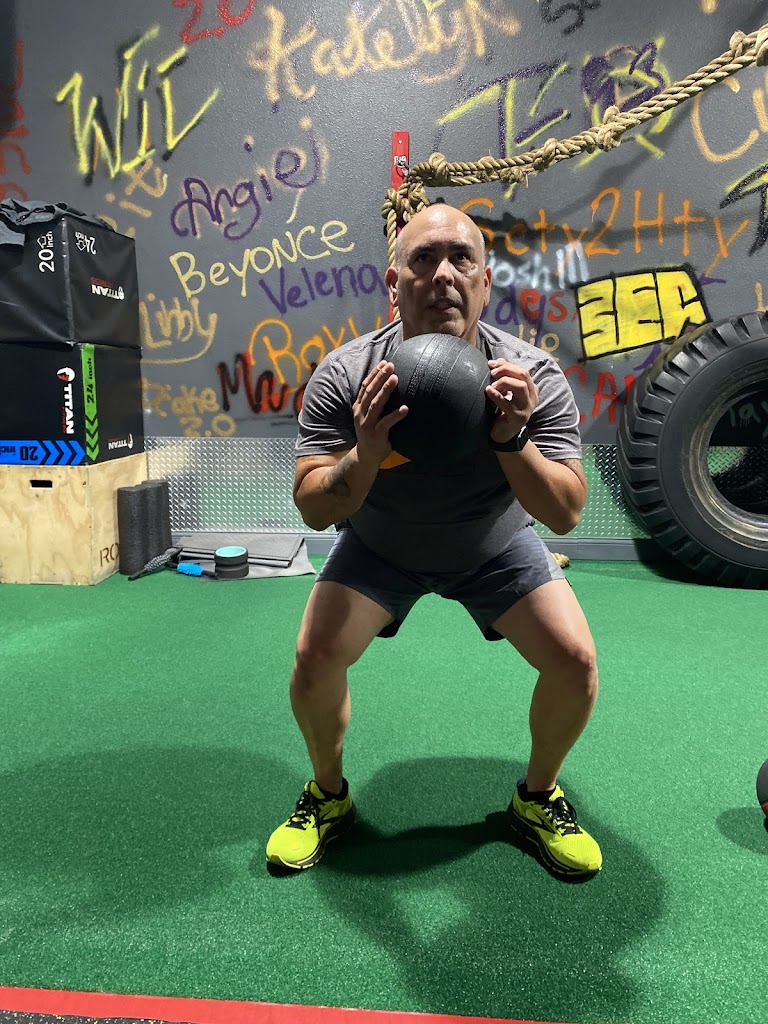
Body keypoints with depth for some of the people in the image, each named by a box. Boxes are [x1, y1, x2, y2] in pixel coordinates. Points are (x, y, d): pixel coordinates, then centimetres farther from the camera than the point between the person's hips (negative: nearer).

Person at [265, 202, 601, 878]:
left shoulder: (532, 377, -26)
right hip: (380, 545, 0)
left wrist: (513, 441, -45)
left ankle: (538, 797, 16)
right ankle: (329, 797, 14)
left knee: (575, 660, -15)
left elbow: (566, 514, -26)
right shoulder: (346, 377, -26)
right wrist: (364, 458, -46)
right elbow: (314, 510, -25)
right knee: (315, 658, -17)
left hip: (497, 545, 1)